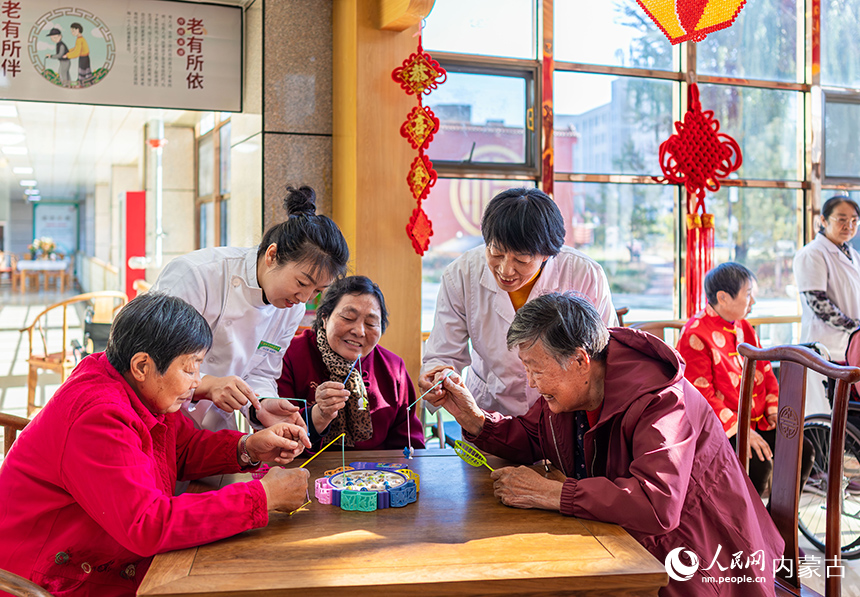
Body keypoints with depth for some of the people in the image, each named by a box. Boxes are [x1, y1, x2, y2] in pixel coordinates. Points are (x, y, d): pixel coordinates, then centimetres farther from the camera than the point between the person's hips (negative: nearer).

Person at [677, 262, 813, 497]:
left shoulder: (745, 328, 13)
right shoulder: (695, 336, -15)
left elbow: (765, 373, 18)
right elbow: (702, 398, -19)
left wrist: (774, 410, 0)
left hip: (757, 421, 8)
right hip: (721, 426, -8)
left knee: (804, 451, -4)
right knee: (759, 464, -27)